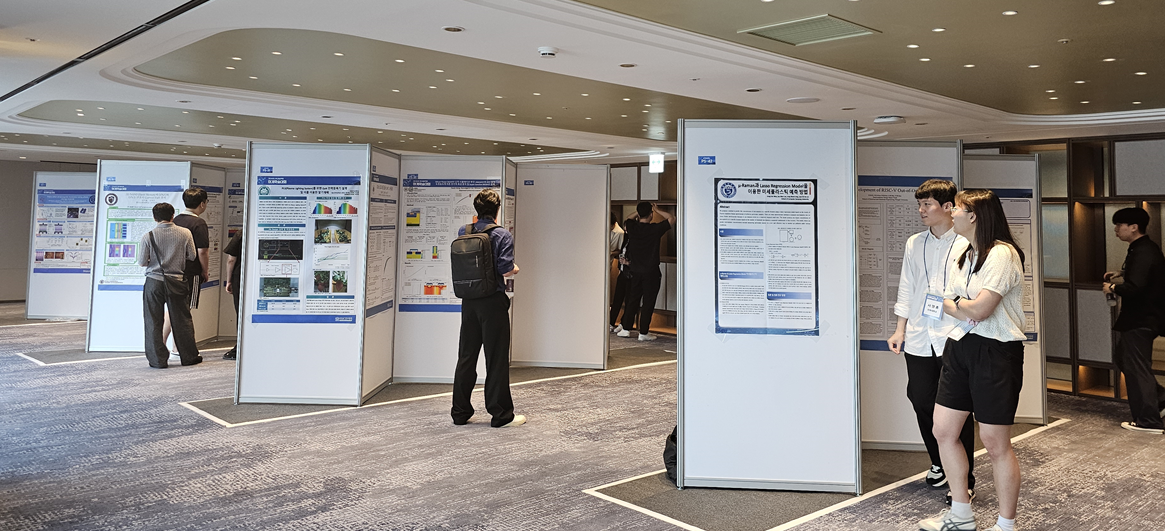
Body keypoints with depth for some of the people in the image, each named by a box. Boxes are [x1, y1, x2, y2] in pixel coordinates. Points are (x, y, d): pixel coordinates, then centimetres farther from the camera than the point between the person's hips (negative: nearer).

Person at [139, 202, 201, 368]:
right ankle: (189, 356, 19)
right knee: (182, 320, 11)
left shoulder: (148, 236, -6)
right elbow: (192, 255, 4)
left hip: (154, 282, -1)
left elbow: (141, 262, -4)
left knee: (153, 322, 7)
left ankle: (158, 359, 9)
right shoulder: (185, 233, -3)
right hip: (177, 282, 1)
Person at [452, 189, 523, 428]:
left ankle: (460, 412, 20)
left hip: (469, 300, 5)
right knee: (496, 359, 2)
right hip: (493, 301, -5)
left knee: (466, 357, 13)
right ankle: (500, 414, 9)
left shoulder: (462, 233, 5)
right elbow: (505, 269, -15)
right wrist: (515, 270, 5)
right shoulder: (503, 235, -9)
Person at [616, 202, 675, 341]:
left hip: (635, 271, 4)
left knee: (632, 300, 13)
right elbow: (672, 219, 0)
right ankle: (643, 332, 5)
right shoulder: (655, 229, -13)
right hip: (651, 272, -4)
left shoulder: (632, 227, -2)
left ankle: (626, 329, 17)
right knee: (648, 302, 2)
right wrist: (657, 210, 3)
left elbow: (627, 220, 23)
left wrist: (637, 212, 20)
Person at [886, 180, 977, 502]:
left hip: (954, 339, -4)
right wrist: (900, 330, 13)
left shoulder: (966, 245, -2)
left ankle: (965, 480, 12)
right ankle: (938, 464, 32)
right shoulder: (915, 244, 12)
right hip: (919, 339, 5)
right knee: (921, 402, 10)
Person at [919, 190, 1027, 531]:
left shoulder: (1002, 253, -14)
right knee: (943, 430, 9)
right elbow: (948, 304, 13)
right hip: (960, 347, 9)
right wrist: (965, 309, -7)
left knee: (995, 443, 0)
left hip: (995, 352, -9)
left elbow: (979, 309, -20)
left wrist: (957, 303, -2)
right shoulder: (965, 255, 16)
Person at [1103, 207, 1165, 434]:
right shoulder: (1147, 248, 11)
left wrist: (1113, 288, -15)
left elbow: (1135, 287, -32)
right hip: (1144, 317, 11)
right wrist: (1121, 273, 18)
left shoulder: (1142, 253, -22)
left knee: (1137, 368, -2)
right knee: (1122, 358, 21)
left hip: (1140, 320, -11)